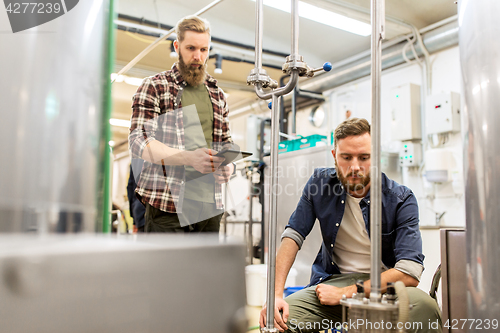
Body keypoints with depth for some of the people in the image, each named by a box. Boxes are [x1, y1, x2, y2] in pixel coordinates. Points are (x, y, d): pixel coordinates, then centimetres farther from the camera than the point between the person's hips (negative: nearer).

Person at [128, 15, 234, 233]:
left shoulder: (217, 94, 19)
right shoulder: (154, 87, 3)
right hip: (167, 205, -4)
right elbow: (138, 143, -8)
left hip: (209, 206, 5)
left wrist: (228, 165, -2)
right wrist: (190, 158, -22)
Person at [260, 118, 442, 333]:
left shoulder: (401, 199, -13)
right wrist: (275, 294, -16)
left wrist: (344, 293, -21)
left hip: (383, 284, 0)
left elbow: (409, 273, -21)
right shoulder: (320, 182, -3)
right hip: (331, 279, 1)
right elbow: (293, 236, -4)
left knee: (424, 306, -33)